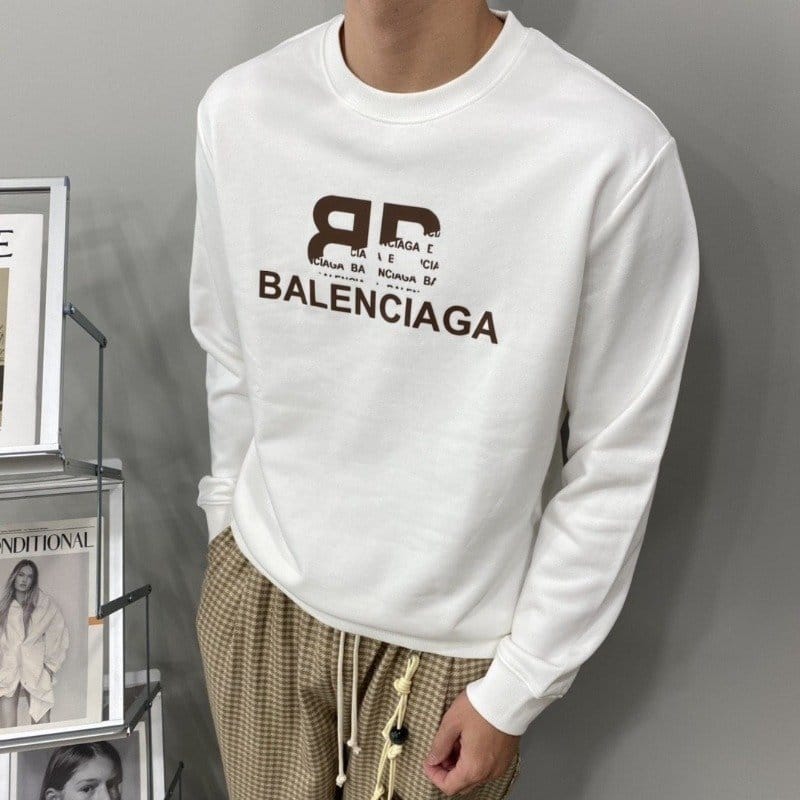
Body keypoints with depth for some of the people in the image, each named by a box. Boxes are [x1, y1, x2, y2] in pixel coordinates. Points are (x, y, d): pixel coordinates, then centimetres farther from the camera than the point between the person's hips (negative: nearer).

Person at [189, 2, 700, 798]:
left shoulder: (612, 152, -23)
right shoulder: (238, 109, -10)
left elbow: (615, 461, -13)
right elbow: (229, 358, 4)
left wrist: (517, 688, -6)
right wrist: (230, 523, 14)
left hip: (454, 633, -3)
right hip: (261, 588, 4)